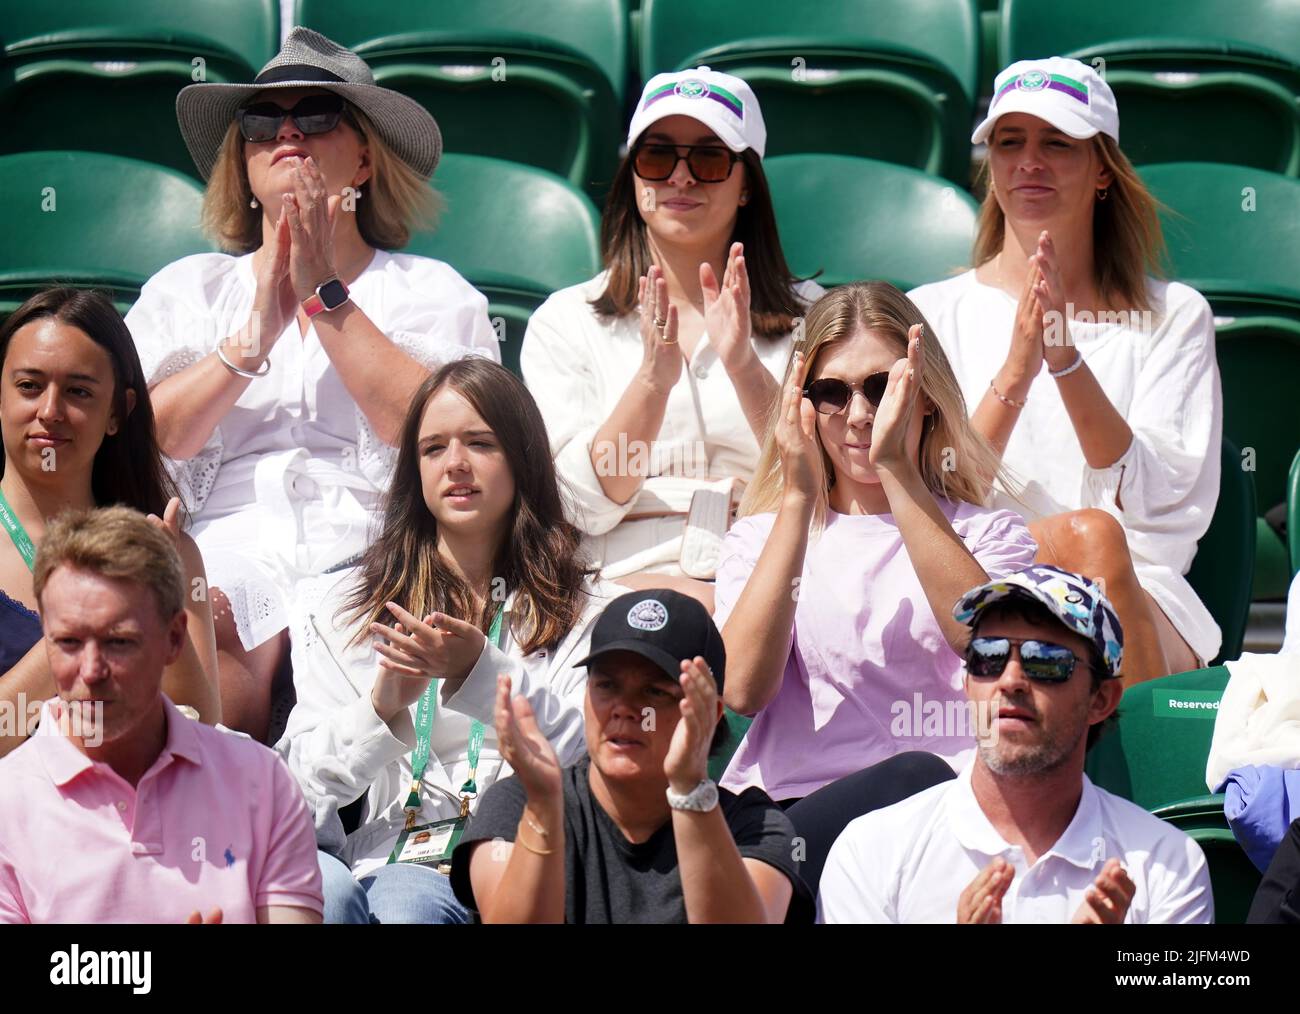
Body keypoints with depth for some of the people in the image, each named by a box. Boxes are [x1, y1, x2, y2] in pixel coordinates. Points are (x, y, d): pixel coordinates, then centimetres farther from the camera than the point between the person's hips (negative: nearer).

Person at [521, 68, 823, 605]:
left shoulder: (805, 314, 16)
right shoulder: (564, 320, 13)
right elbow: (586, 505, 1)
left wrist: (746, 368, -13)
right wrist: (653, 379, -15)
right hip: (625, 583, -1)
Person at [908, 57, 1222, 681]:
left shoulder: (1174, 317, 15)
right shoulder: (933, 314, 15)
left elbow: (1157, 502, 0)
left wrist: (1067, 359, -13)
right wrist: (1014, 372, -15)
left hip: (1145, 612, 1)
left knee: (1094, 537, -35)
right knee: (1088, 535, -34)